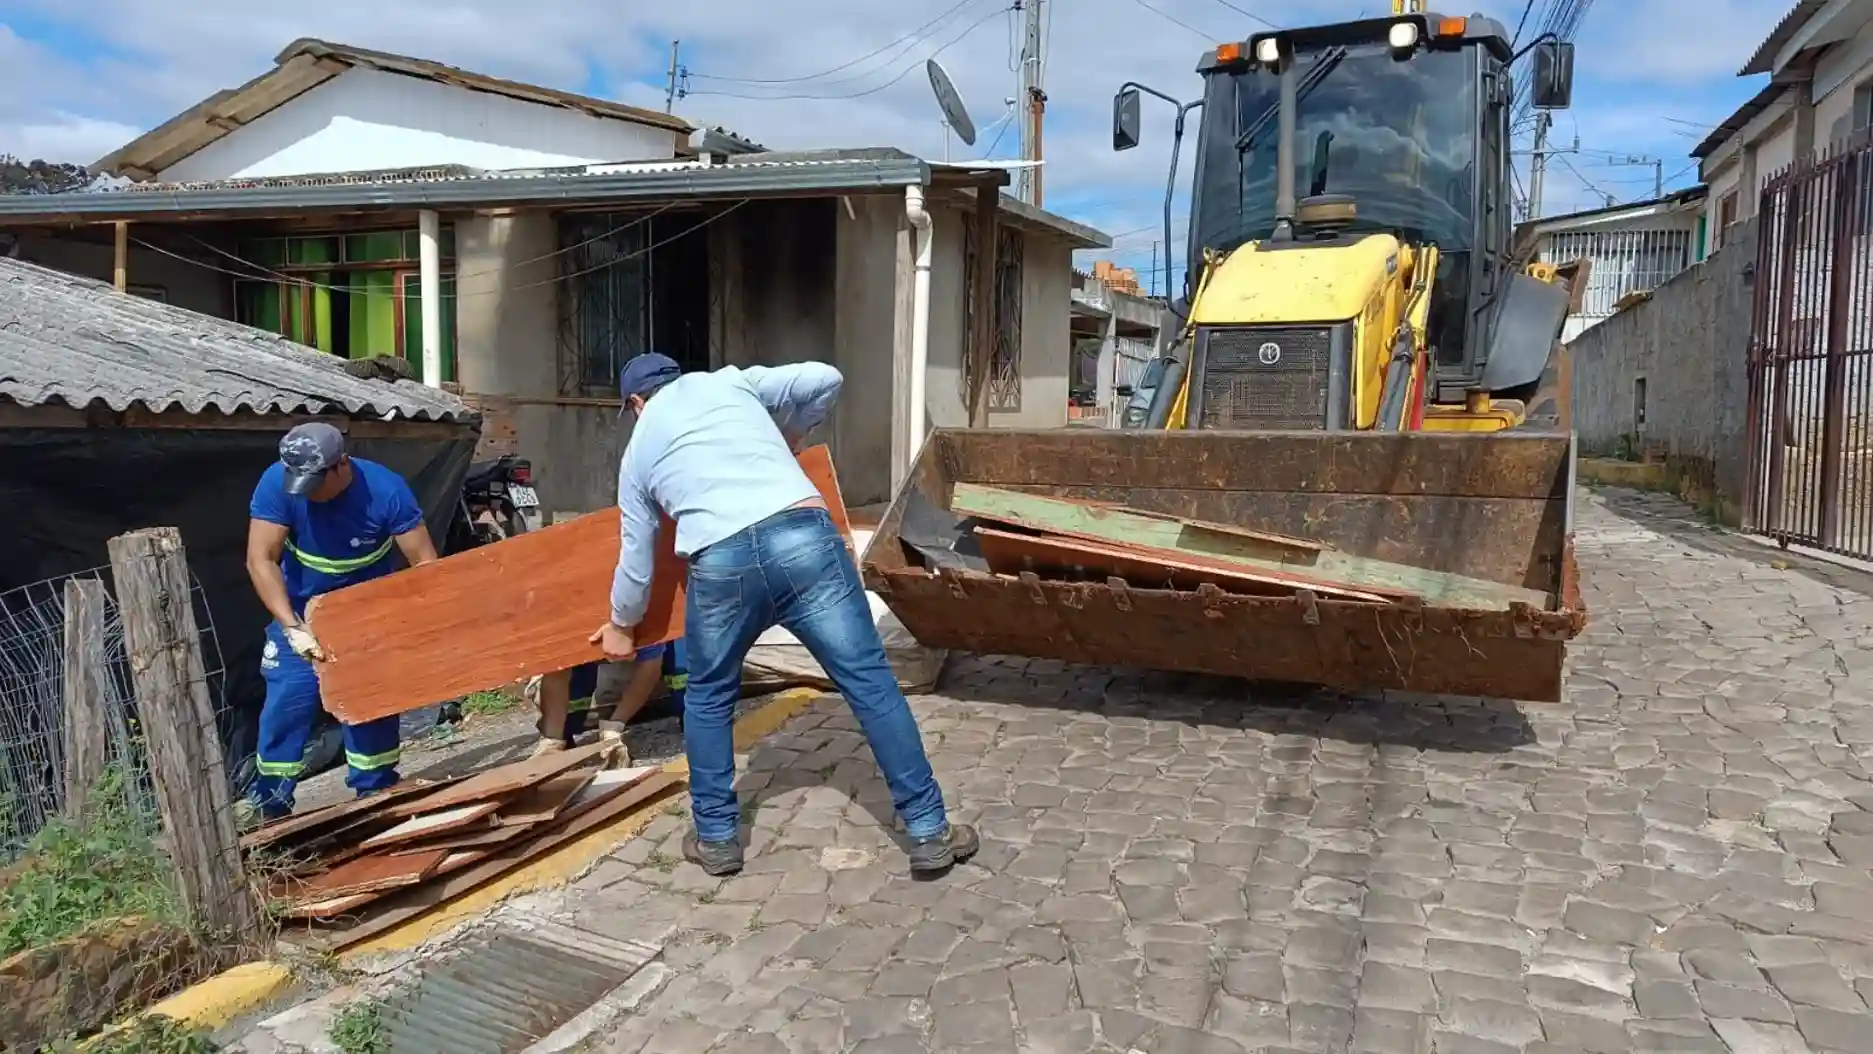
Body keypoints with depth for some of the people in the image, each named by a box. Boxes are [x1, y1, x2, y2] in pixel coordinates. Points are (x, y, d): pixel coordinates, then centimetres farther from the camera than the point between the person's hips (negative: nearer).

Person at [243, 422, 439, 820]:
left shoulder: (386, 489, -27)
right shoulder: (277, 482, -26)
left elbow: (425, 562, -25)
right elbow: (261, 560, -26)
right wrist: (292, 627, -36)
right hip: (301, 614, 0)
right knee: (285, 708, -6)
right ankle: (271, 811, 8)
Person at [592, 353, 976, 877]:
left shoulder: (638, 450, 28)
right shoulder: (730, 382, 25)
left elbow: (636, 558, 33)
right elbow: (825, 379, 20)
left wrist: (620, 625, 51)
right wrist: (793, 434, 39)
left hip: (721, 563, 1)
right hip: (802, 536, 0)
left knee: (708, 697, 25)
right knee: (869, 681, 5)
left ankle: (716, 837, 30)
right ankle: (929, 831, 8)